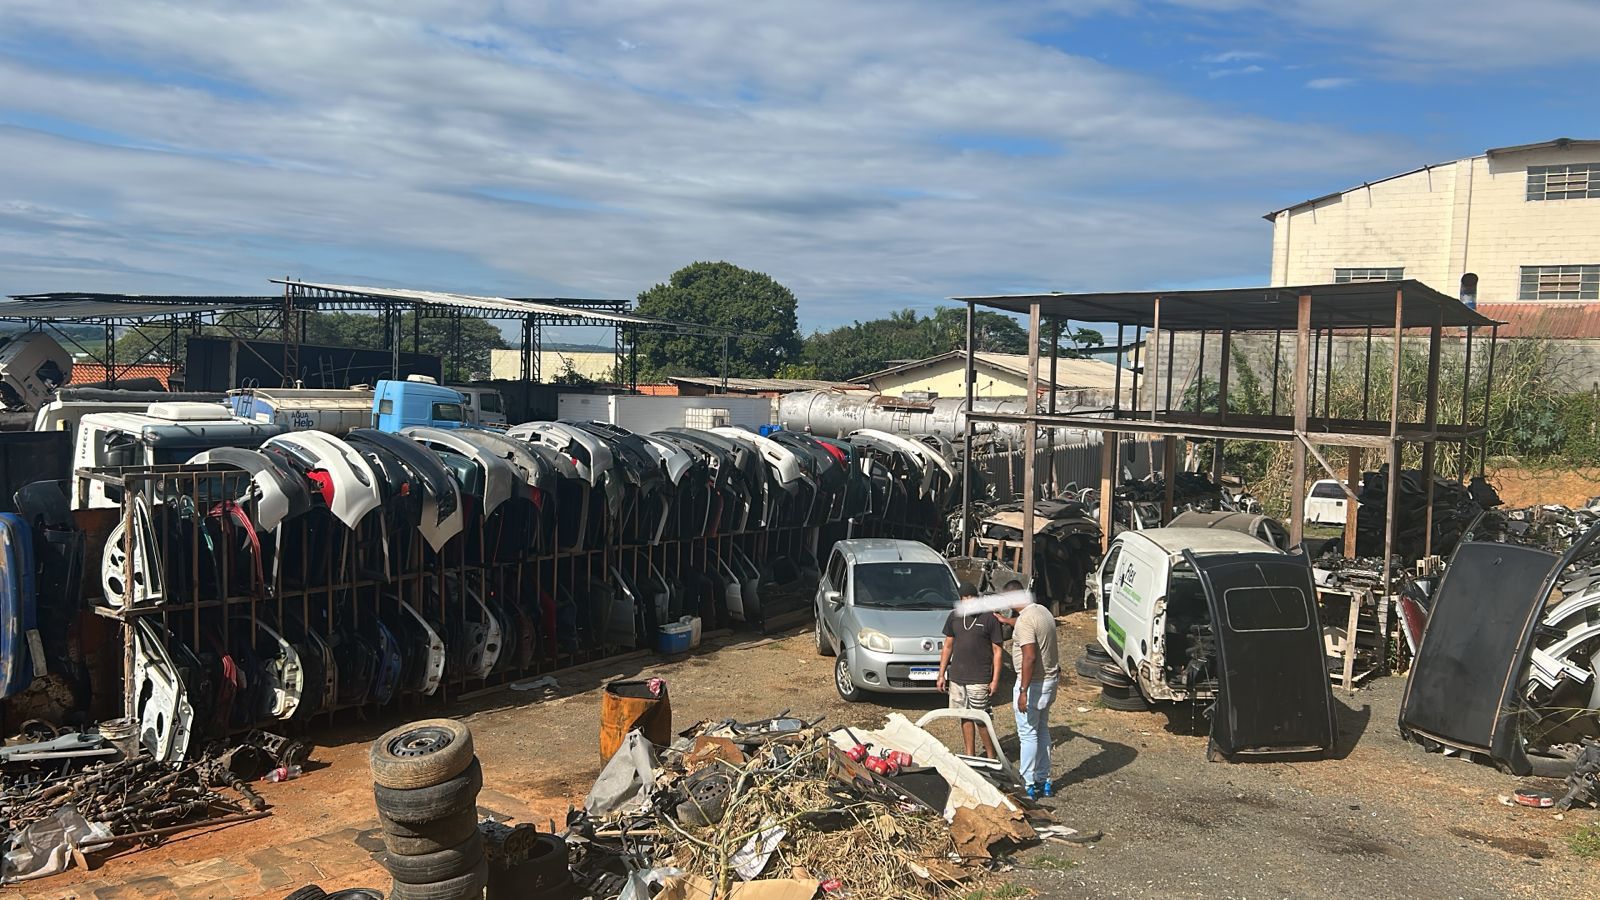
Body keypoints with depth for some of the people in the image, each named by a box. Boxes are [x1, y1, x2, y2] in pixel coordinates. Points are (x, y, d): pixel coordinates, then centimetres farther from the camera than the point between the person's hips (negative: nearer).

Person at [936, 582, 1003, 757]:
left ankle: (992, 756, 14)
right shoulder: (954, 616, 7)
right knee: (965, 716, 12)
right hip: (956, 677, 5)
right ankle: (970, 755, 23)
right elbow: (947, 647, 13)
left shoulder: (990, 618, -6)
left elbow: (997, 651, -5)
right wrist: (941, 674, 10)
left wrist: (995, 680, -9)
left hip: (979, 679, -5)